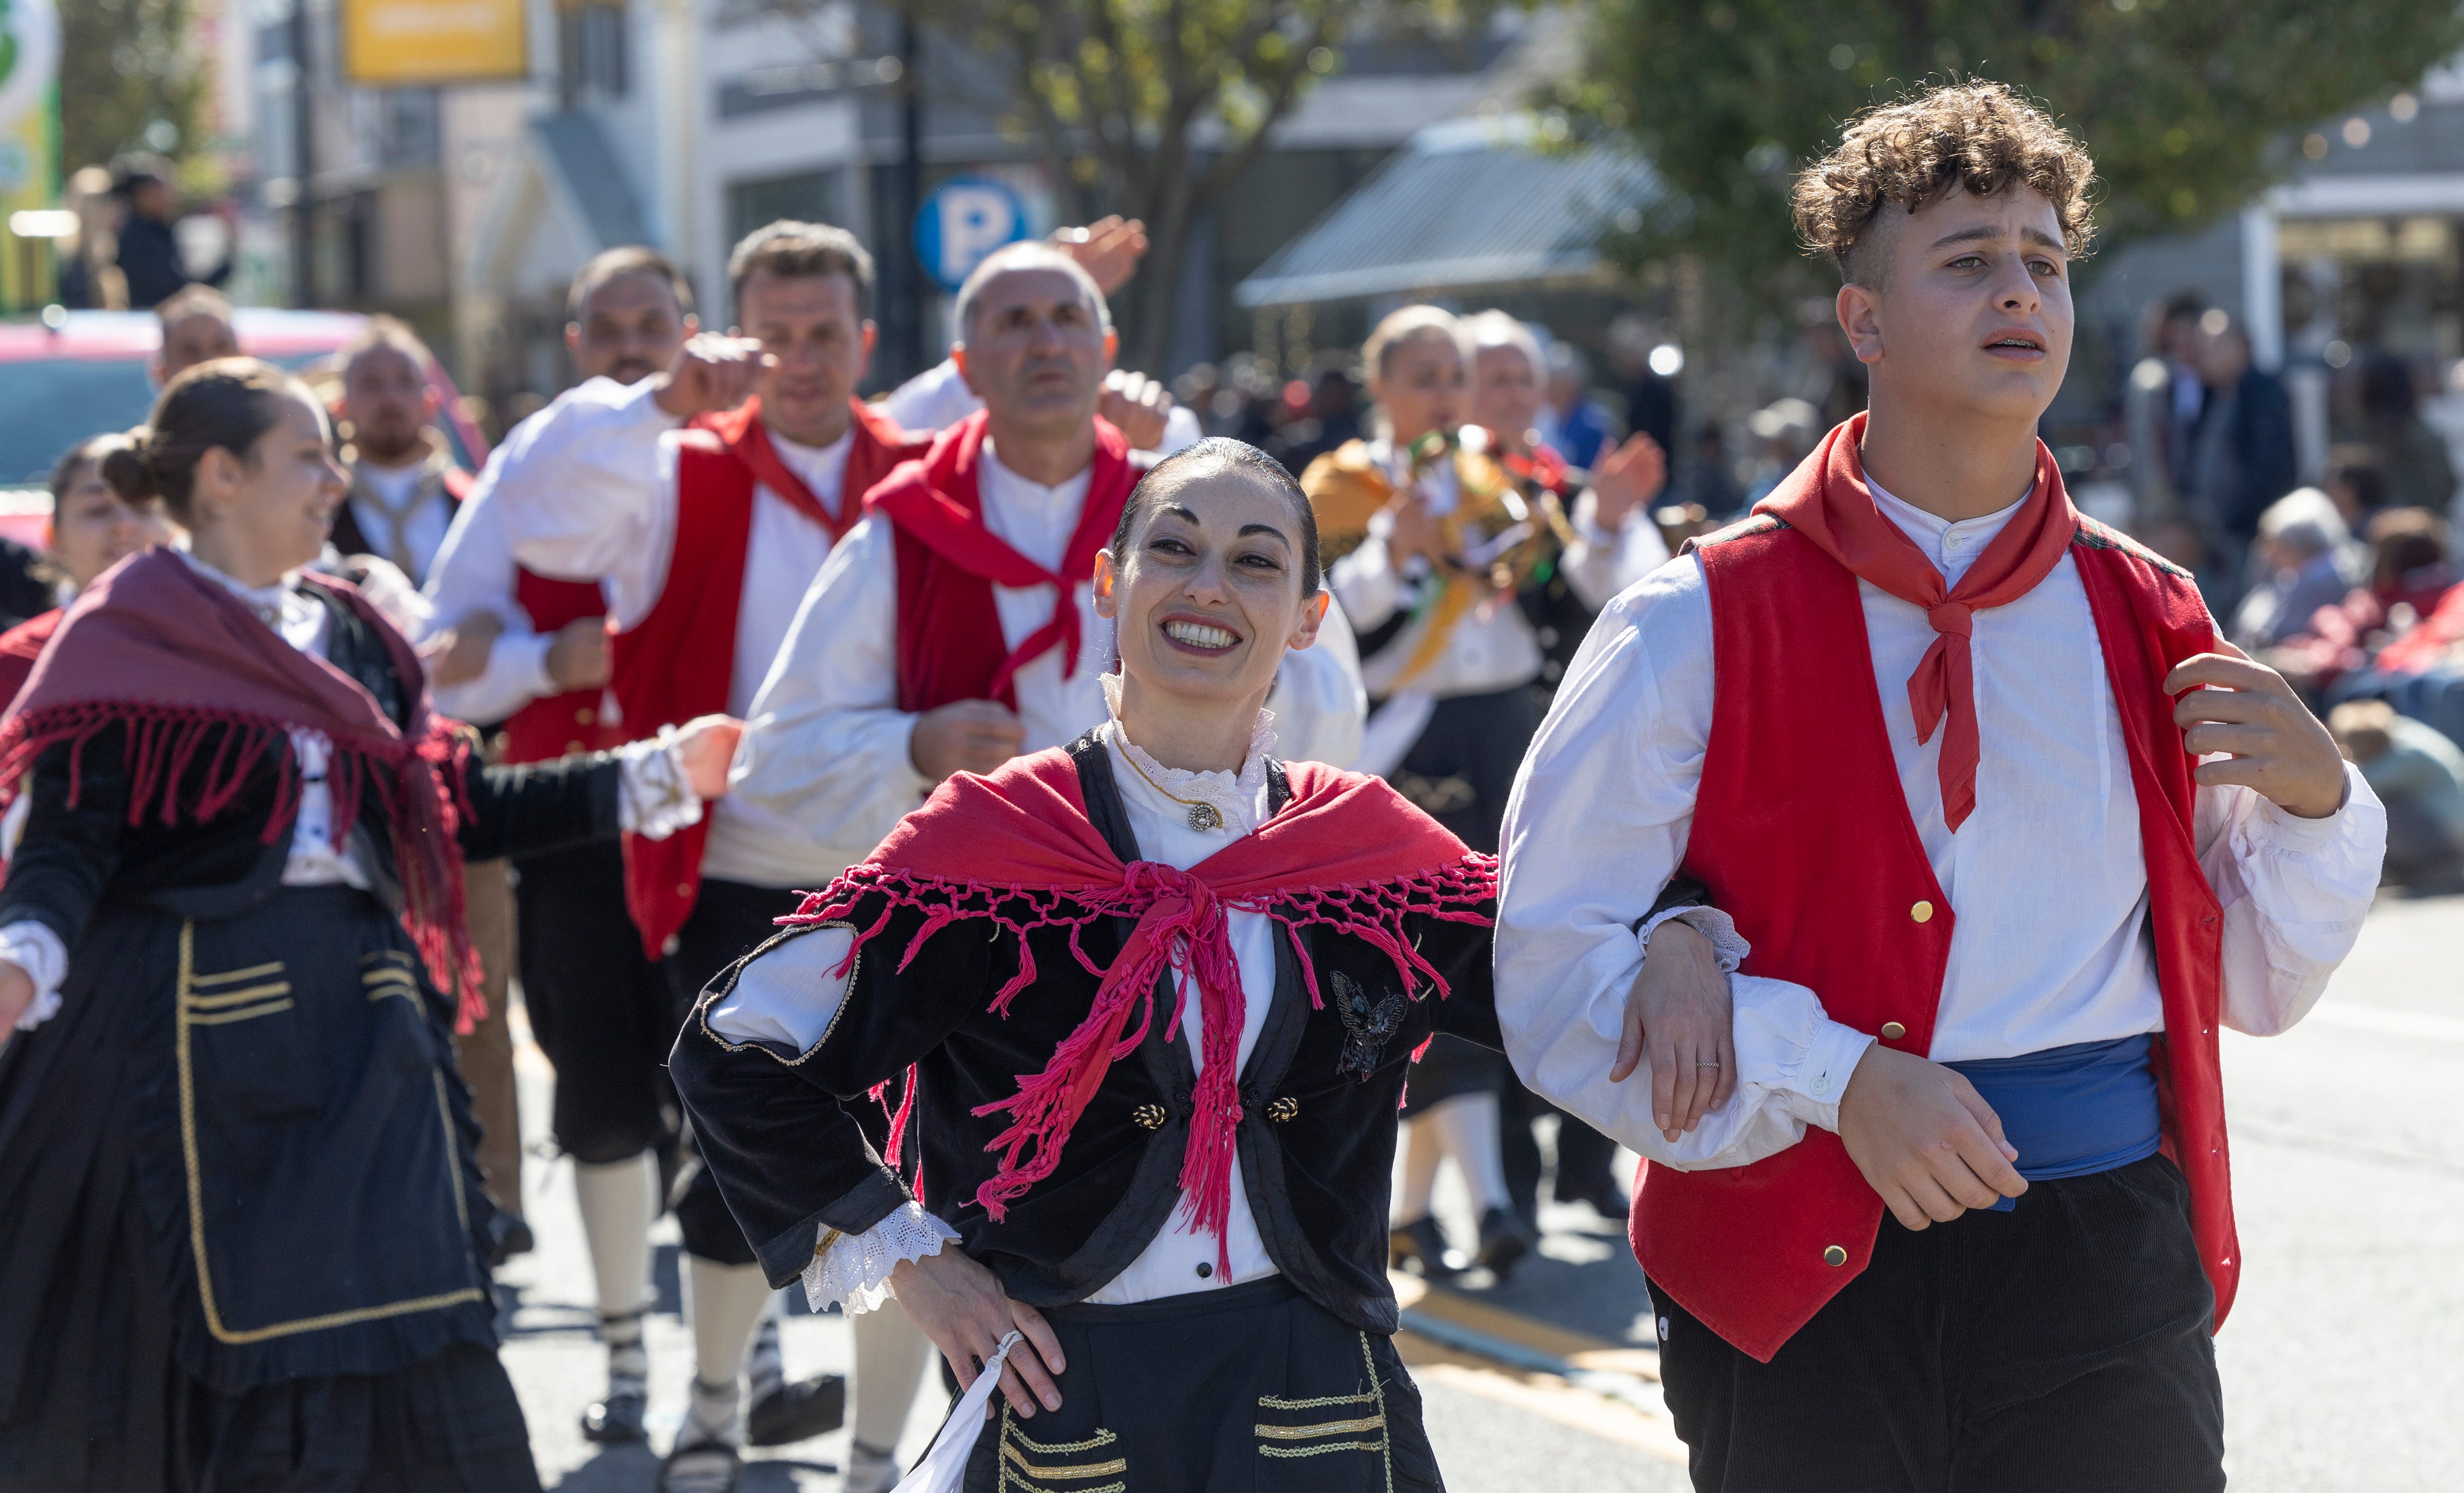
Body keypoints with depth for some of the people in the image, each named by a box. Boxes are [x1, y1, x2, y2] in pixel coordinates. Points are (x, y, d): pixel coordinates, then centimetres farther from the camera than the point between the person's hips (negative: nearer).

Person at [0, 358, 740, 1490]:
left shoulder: (351, 636, 16)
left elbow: (460, 811, 17)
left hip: (359, 1019, 6)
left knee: (424, 1368, -1)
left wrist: (660, 776, 15)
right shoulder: (131, 633, -3)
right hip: (202, 1022, -6)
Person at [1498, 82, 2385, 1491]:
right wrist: (1835, 1081, -19)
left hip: (2108, 1257, 3)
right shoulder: (1701, 628, -2)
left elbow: (2254, 984, 15)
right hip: (1807, 1286, -3)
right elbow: (1555, 967, -8)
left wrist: (2315, 800, -5)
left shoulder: (2147, 622, 9)